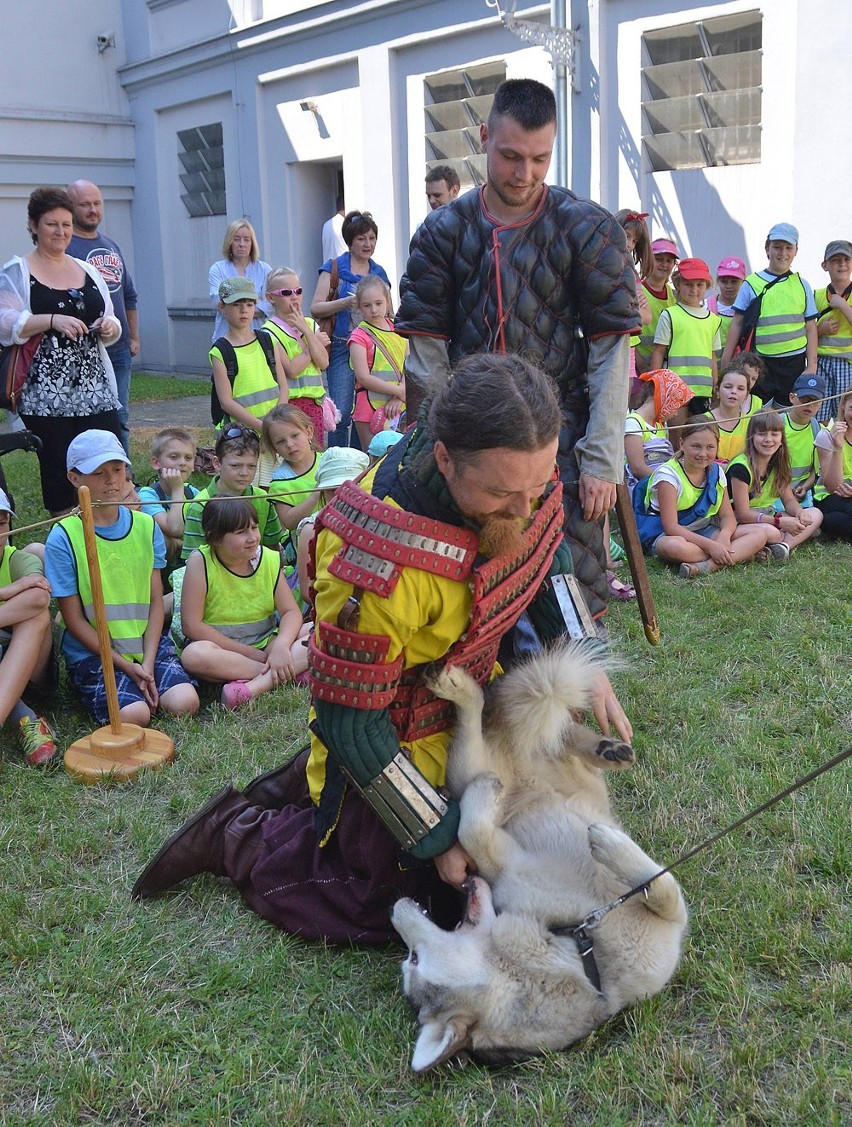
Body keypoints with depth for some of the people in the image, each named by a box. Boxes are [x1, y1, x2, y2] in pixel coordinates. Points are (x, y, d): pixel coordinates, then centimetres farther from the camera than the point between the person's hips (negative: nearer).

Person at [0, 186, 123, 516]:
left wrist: (110, 327, -1)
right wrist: (52, 321, -21)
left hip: (96, 390, 4)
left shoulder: (88, 271, 18)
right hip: (45, 396, -4)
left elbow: (111, 324, 23)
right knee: (58, 473, -3)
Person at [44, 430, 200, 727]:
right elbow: (74, 619, -6)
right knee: (133, 716, -26)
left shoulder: (146, 526, 4)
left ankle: (145, 686, 9)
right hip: (93, 653, -3)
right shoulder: (63, 539, -8)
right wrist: (126, 666, -12)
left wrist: (147, 663, -10)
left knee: (185, 703, -21)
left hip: (147, 644, 3)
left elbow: (155, 601, 3)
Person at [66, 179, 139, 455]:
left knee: (120, 420, 11)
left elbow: (129, 296, 24)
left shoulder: (111, 246, 17)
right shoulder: (64, 247, -5)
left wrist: (134, 337, 19)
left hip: (119, 349, 7)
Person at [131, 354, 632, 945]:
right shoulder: (380, 564, -41)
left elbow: (545, 554, 5)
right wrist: (442, 837, -22)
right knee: (382, 907, 3)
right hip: (389, 732, -7)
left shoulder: (516, 467, -19)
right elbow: (350, 722, -30)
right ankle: (239, 836, 22)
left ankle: (307, 783, 33)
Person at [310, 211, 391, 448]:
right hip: (343, 346, -4)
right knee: (341, 413, -11)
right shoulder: (334, 268, 2)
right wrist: (348, 301, -18)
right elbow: (316, 308, -6)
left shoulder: (379, 272, 16)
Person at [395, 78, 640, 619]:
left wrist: (602, 460, -9)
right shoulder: (444, 230, 4)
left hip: (561, 432, -2)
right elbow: (427, 352, 3)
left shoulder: (589, 229, -1)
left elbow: (612, 350, -4)